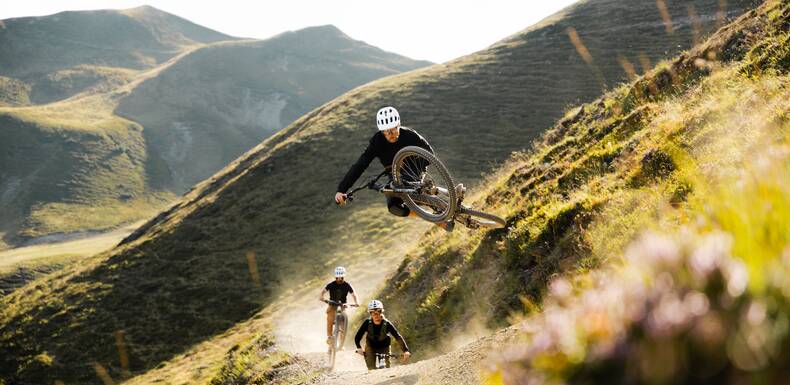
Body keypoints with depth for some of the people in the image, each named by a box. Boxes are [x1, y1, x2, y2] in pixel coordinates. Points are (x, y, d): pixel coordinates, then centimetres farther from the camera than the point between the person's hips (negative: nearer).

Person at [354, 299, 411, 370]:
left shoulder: (387, 324, -26)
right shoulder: (367, 323, -23)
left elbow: (398, 337, -29)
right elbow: (357, 337, -23)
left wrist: (405, 351, -40)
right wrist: (359, 348, -41)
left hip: (384, 348, 0)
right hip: (371, 347, 0)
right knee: (372, 369, -14)